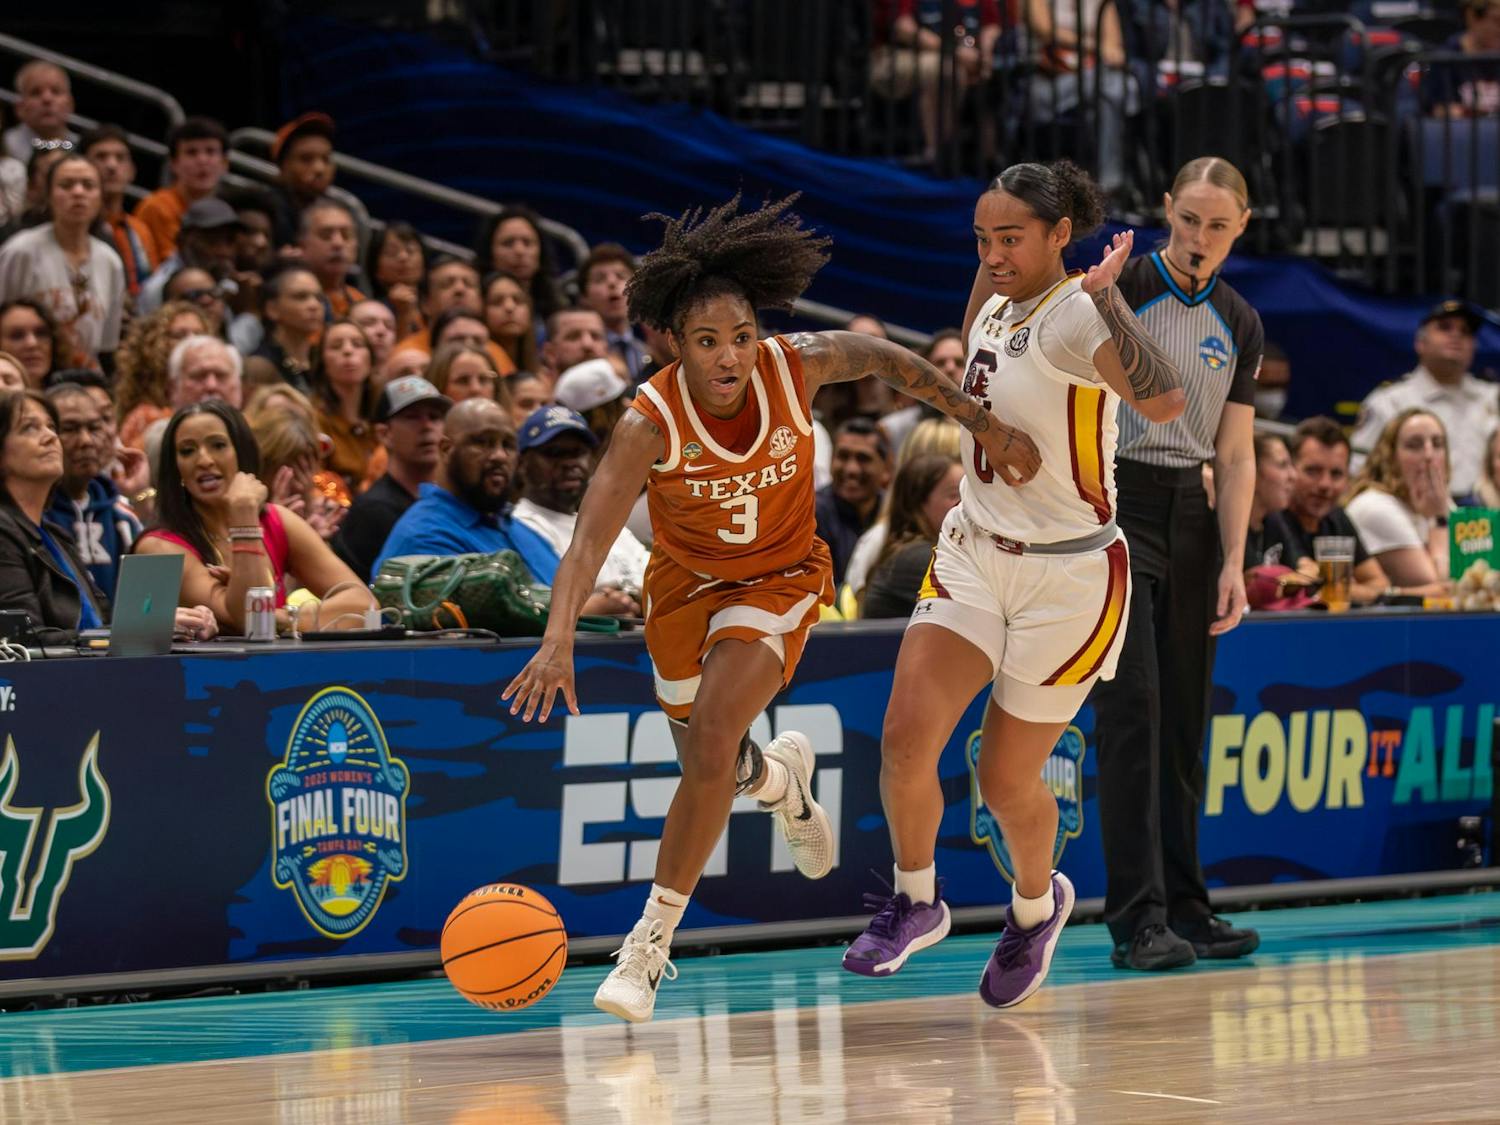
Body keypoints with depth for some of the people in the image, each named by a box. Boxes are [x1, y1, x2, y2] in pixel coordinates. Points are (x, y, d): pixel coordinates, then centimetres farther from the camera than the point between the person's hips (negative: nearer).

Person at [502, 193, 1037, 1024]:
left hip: (782, 576, -1)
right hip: (687, 581, 1)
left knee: (711, 743, -21)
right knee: (710, 766, 15)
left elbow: (883, 359, -3)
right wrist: (558, 641, -53)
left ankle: (653, 940, -10)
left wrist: (983, 426, -1)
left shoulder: (797, 367, -25)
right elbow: (590, 539, -38)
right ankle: (780, 778, 54)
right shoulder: (651, 422, -31)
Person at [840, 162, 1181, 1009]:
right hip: (975, 556, 6)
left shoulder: (1076, 317, -20)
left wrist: (1108, 297, -41)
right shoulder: (1001, 305, 4)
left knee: (1007, 780, 6)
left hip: (1069, 579, -6)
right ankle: (916, 903, 12)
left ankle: (1037, 906, 38)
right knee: (907, 738, -12)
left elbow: (1165, 402, -40)